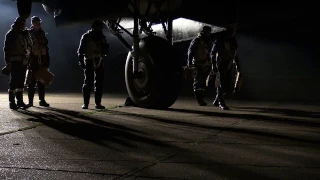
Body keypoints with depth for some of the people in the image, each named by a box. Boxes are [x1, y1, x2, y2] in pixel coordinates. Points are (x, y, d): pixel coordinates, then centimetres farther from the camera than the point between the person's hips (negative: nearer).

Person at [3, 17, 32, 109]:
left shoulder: (25, 34, 14)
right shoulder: (11, 34, -3)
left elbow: (29, 46, 18)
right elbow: (7, 48, -6)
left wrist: (28, 59, 8)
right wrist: (8, 62, -12)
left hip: (23, 61, 6)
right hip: (15, 62, -6)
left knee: (21, 82, 9)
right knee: (14, 81, -5)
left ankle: (20, 101, 15)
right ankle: (12, 102, 1)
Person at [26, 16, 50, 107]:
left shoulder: (42, 33, 14)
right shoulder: (28, 33, 0)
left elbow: (46, 47, 16)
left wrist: (47, 61, 10)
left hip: (42, 61, 4)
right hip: (32, 61, -4)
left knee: (42, 82, 6)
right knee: (31, 81, -1)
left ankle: (42, 100, 11)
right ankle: (30, 101, 6)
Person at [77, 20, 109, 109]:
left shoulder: (102, 36, 14)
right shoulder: (86, 36, 1)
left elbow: (106, 48, 19)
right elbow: (80, 50, -2)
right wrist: (81, 61, -12)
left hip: (99, 63, 4)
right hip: (89, 62, -4)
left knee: (99, 83, 4)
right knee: (88, 83, -4)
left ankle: (98, 103, 8)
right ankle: (85, 103, 0)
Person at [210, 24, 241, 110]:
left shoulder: (233, 40, 10)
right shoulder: (220, 39, -7)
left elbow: (236, 54, 20)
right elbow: (213, 53, -8)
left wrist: (237, 65, 15)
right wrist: (214, 65, -16)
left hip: (229, 65, 6)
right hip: (221, 64, -6)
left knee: (226, 85, 7)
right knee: (222, 84, -9)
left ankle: (216, 101, 23)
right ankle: (221, 103, -1)